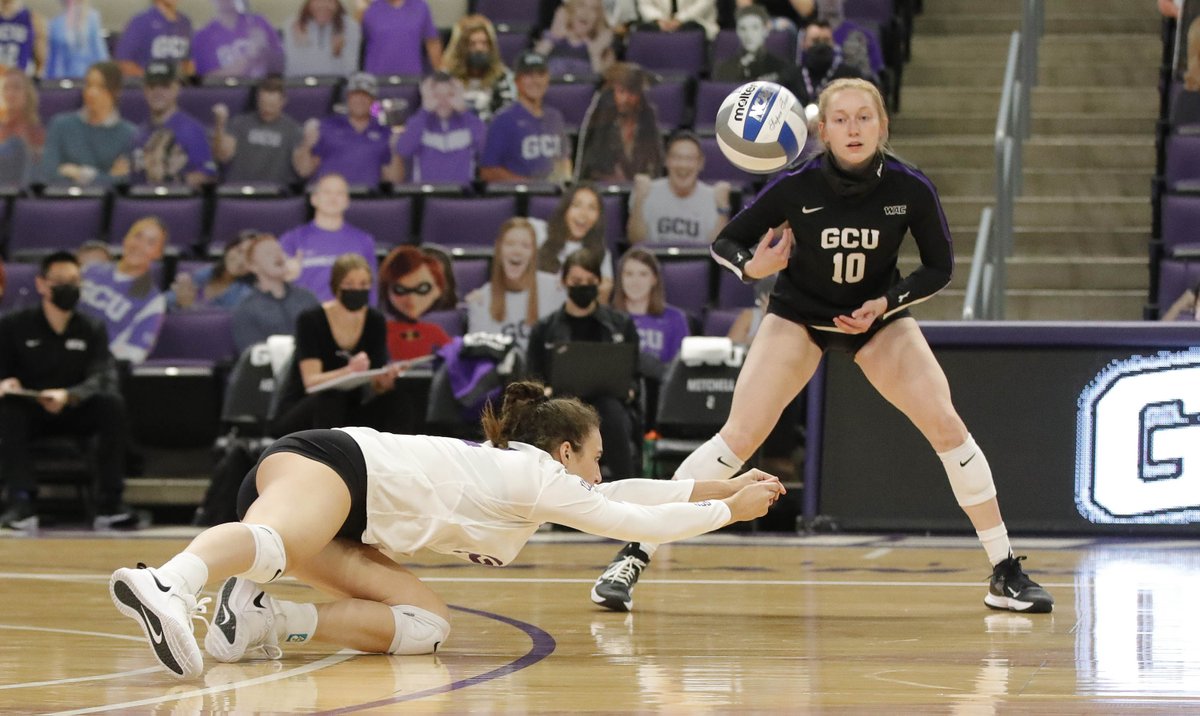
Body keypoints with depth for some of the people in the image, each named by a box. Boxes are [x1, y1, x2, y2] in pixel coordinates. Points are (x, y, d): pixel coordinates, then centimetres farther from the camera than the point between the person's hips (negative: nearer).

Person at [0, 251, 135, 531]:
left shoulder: (92, 330, 3)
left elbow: (103, 378, -12)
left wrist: (68, 395, -34)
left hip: (76, 413, 1)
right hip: (28, 412, -1)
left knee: (112, 403, -28)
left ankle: (109, 502, -30)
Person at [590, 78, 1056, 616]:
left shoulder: (910, 188, -21)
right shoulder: (797, 186, -24)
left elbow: (939, 267, -7)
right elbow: (725, 244, -13)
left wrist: (886, 303, -21)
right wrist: (751, 266, -34)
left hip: (878, 315, 1)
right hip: (798, 314, -1)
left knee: (946, 425, -14)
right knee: (739, 436, -16)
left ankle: (1006, 572, -1)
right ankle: (633, 557, -9)